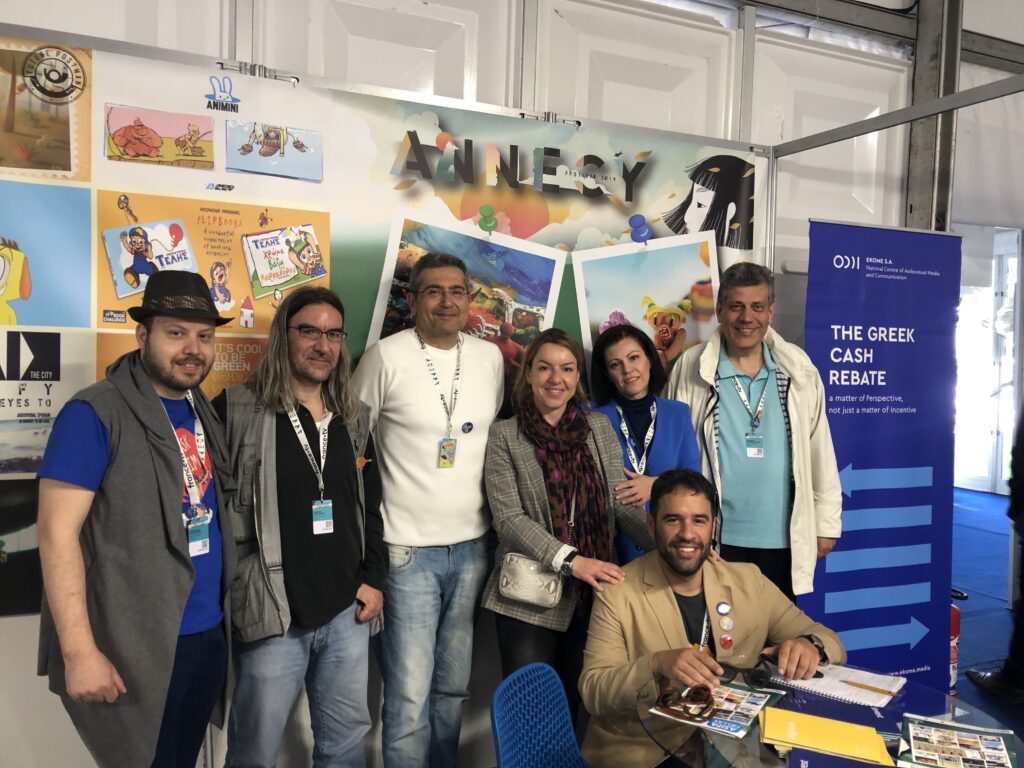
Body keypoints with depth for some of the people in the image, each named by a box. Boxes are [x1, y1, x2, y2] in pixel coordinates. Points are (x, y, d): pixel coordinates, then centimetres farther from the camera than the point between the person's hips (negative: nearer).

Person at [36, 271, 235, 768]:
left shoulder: (206, 414, 8)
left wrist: (228, 614, 10)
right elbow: (57, 534, -17)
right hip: (135, 648, -7)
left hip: (209, 636, 7)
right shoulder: (95, 413, -13)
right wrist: (80, 651, -20)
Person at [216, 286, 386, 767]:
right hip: (272, 614, -4)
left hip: (346, 611, 5)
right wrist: (233, 589, -9)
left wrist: (374, 578, 7)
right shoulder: (237, 411, -7)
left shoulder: (354, 419, 10)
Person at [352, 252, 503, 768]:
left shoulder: (490, 357, 6)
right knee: (409, 696, -1)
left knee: (454, 687, 16)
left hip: (471, 546, 4)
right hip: (408, 550, -4)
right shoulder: (386, 357, -8)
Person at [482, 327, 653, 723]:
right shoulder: (504, 436, -3)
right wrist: (571, 560, -22)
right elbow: (508, 518, -10)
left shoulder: (600, 428, 7)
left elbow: (623, 502, 2)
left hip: (593, 594, 3)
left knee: (574, 705, 14)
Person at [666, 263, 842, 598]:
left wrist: (826, 524, 7)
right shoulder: (691, 369, -6)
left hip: (784, 540, 2)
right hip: (714, 539, -2)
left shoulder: (799, 370, 1)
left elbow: (820, 451, 6)